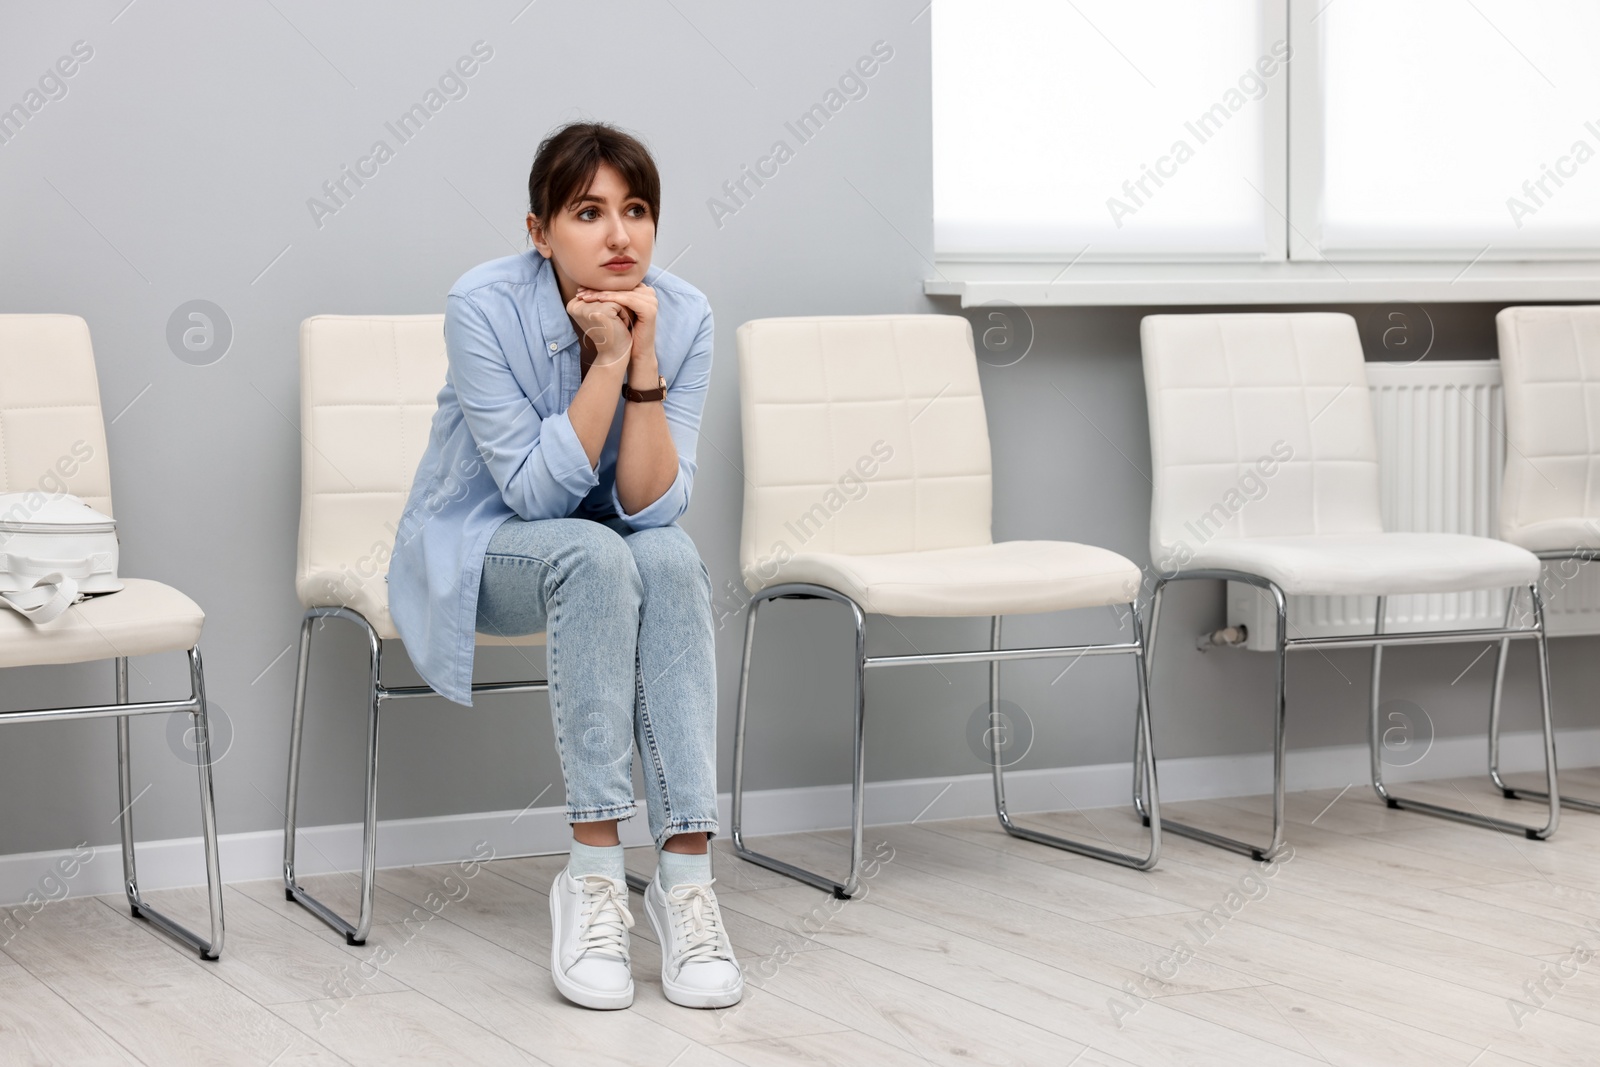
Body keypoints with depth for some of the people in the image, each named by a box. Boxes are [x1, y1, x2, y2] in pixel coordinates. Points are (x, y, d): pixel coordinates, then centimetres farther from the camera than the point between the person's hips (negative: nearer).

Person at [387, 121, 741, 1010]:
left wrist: (643, 362, -29)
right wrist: (606, 361, -31)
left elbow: (652, 507, -19)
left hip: (607, 554, 3)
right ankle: (594, 874, -34)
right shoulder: (486, 306, -22)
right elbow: (535, 490, -23)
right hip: (479, 551, -3)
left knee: (671, 556, -32)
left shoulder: (684, 317, -14)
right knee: (591, 553, -35)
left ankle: (687, 874, -35)